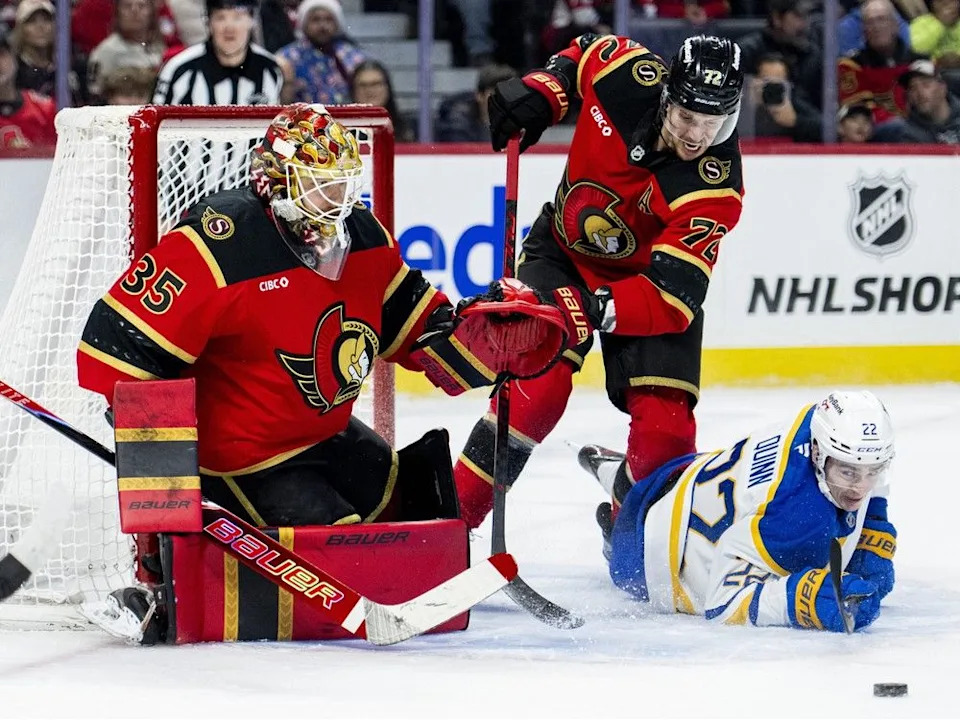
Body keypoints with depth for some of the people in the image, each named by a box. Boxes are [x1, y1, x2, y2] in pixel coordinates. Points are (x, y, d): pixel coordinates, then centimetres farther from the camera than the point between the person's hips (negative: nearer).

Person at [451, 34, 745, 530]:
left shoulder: (716, 191, -30)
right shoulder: (630, 76, -24)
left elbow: (670, 300, -34)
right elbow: (584, 53, 3)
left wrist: (595, 310, -45)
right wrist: (538, 91, -12)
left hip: (648, 280, -1)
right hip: (564, 251, 1)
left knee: (664, 425, -12)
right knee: (537, 386, -21)